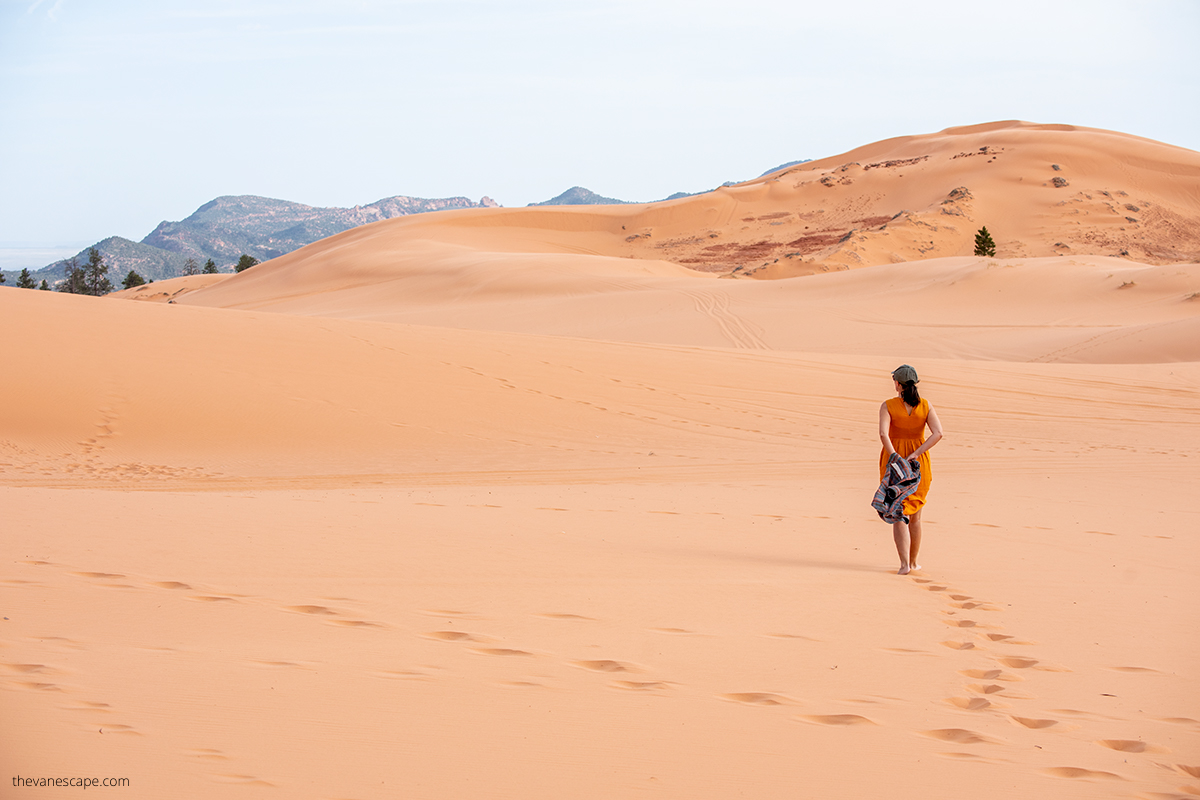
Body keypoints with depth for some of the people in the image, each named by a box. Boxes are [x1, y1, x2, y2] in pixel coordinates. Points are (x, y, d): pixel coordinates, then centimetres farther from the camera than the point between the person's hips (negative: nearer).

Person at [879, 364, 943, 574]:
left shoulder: (888, 406, -9)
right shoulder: (925, 406, -3)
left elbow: (883, 434, -23)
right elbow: (938, 433, -14)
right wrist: (915, 455, -14)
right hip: (919, 463, 2)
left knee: (898, 516, 0)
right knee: (915, 516, 18)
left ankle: (904, 564, -14)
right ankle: (913, 561, 28)